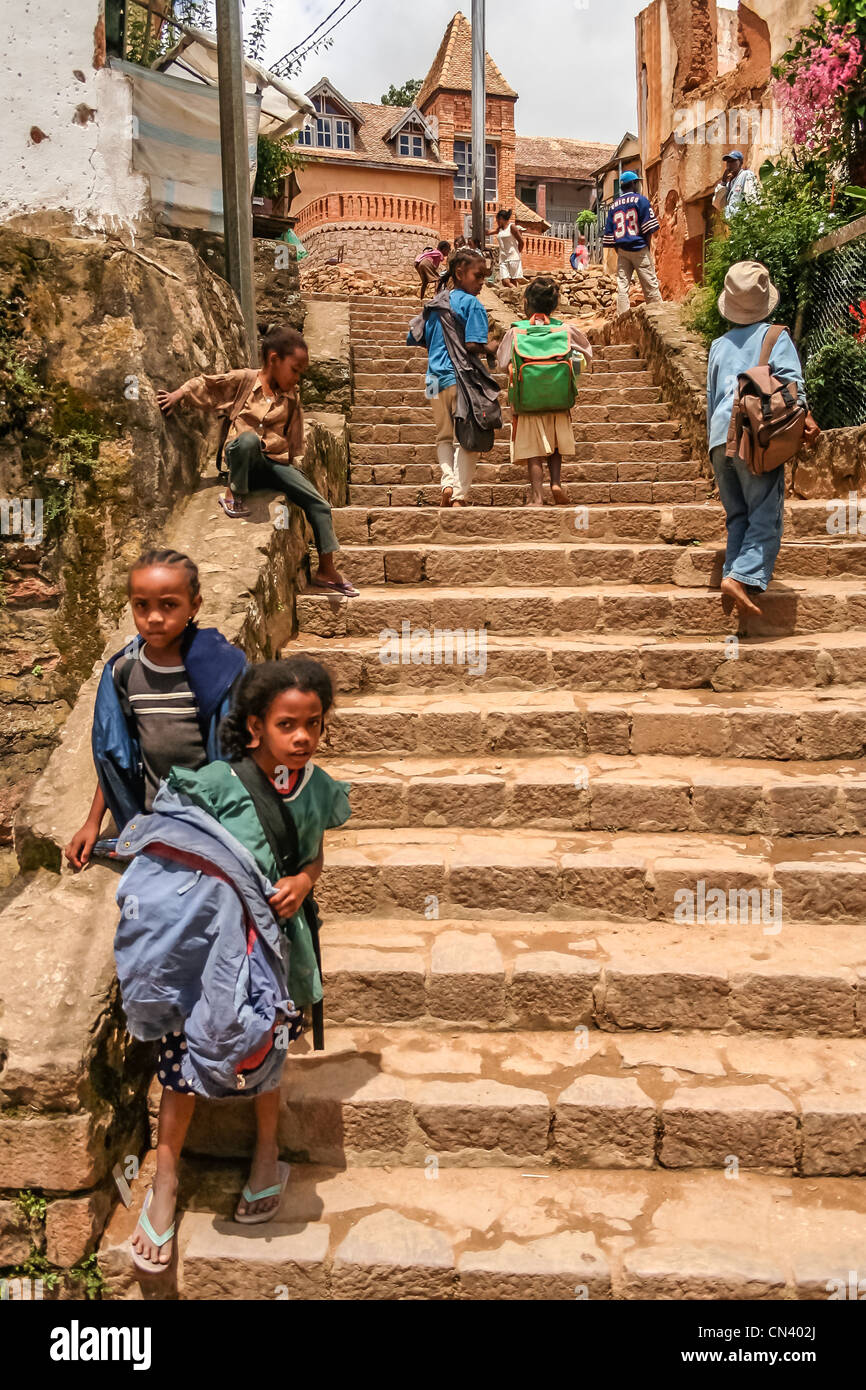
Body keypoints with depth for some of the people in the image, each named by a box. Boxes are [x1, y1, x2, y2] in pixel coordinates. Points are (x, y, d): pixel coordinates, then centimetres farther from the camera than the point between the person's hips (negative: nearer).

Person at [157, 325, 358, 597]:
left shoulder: (291, 397, 11)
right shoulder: (242, 380, 1)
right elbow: (205, 384, 7)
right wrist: (178, 395, -1)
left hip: (275, 461, 4)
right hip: (243, 459, -4)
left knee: (318, 504, -10)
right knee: (248, 438, -41)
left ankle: (327, 571, 0)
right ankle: (234, 493, -16)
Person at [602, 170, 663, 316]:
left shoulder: (613, 205, 12)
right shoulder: (641, 200, -1)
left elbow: (609, 233, 10)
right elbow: (648, 228, -8)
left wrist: (619, 252, 15)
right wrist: (648, 247, 1)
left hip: (622, 250, 4)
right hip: (639, 249, -4)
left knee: (622, 286, 2)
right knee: (650, 285, -1)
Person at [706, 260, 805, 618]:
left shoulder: (719, 345, 21)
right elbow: (792, 384, -7)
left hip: (720, 440, 5)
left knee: (737, 518, 13)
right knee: (766, 518, -7)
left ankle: (734, 573, 3)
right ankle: (743, 576, -25)